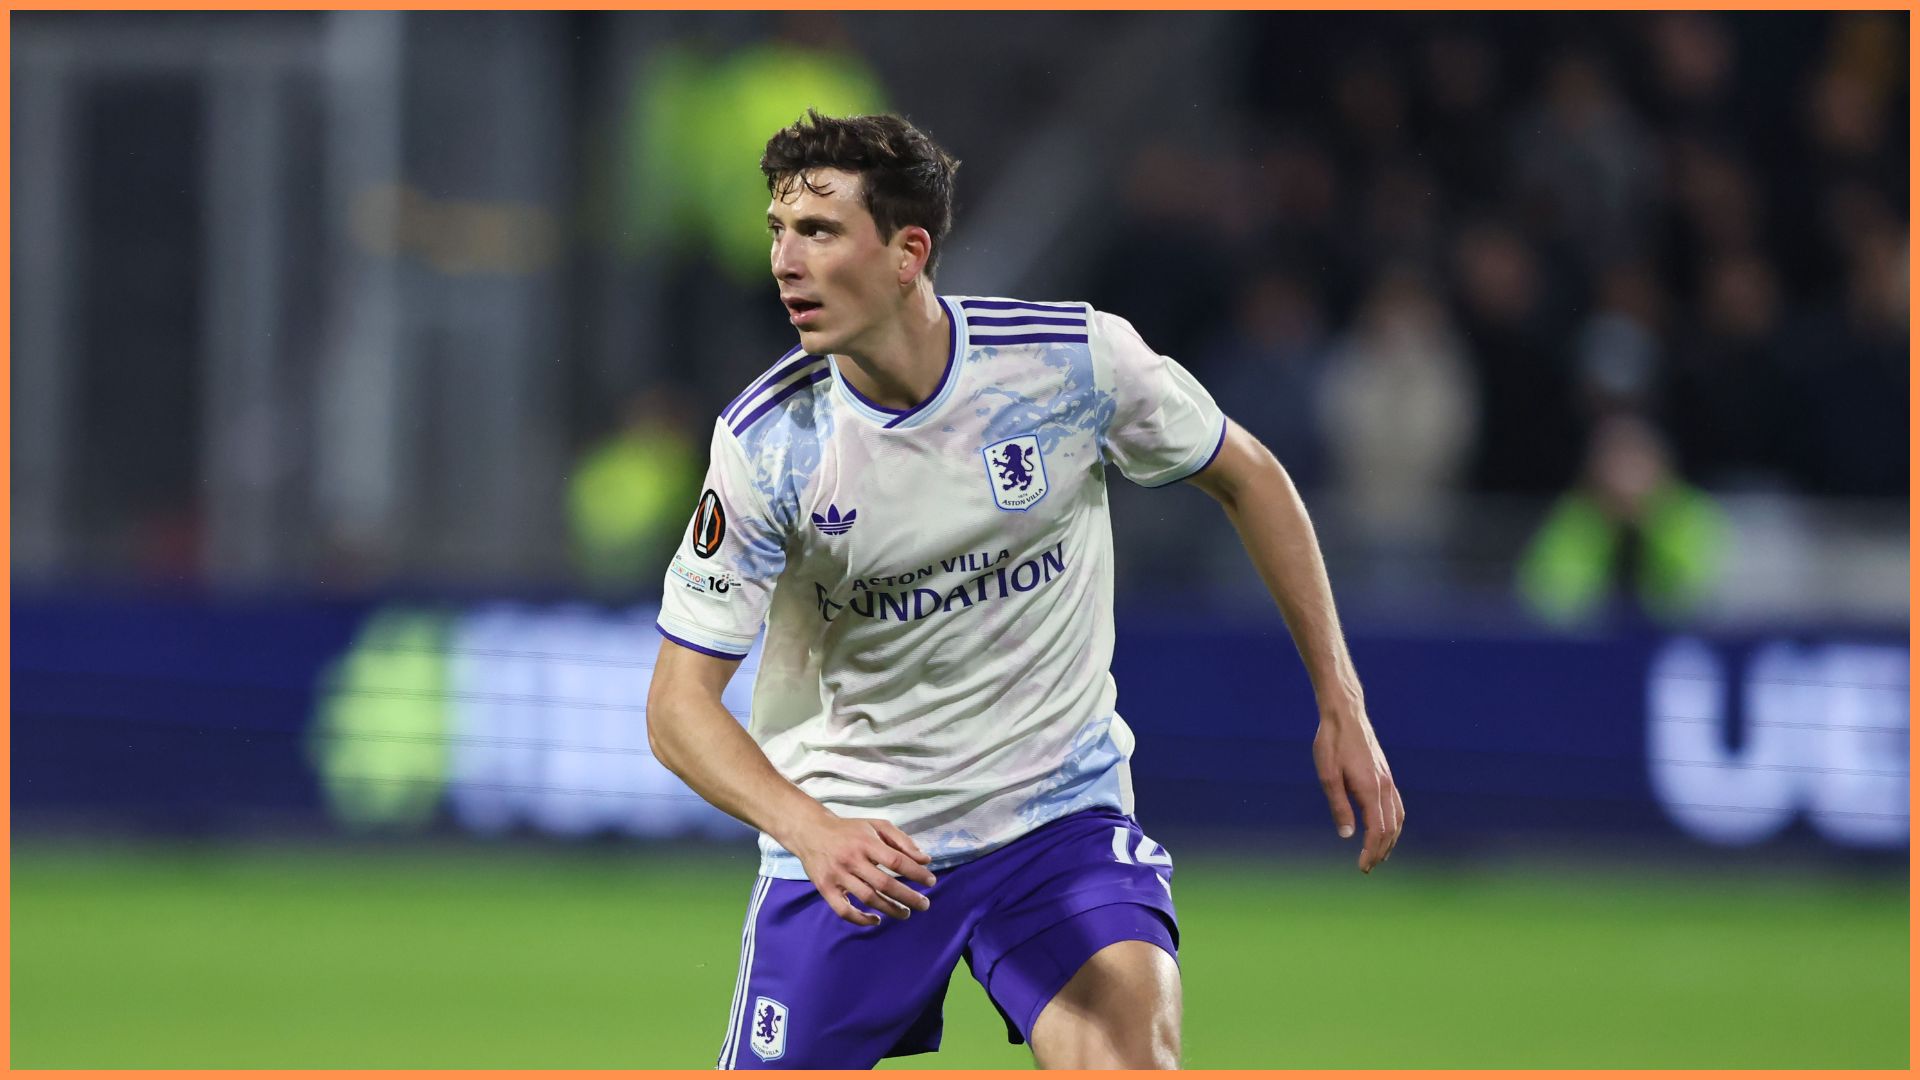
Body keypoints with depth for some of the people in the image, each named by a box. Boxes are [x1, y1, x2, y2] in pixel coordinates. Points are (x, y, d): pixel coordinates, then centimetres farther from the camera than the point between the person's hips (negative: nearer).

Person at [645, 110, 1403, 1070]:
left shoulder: (1078, 360, -15)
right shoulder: (767, 440, -16)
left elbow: (1246, 479, 5)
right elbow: (679, 704, -14)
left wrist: (1341, 708, 4)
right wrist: (809, 829, -33)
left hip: (1059, 815, 0)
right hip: (850, 843, 1)